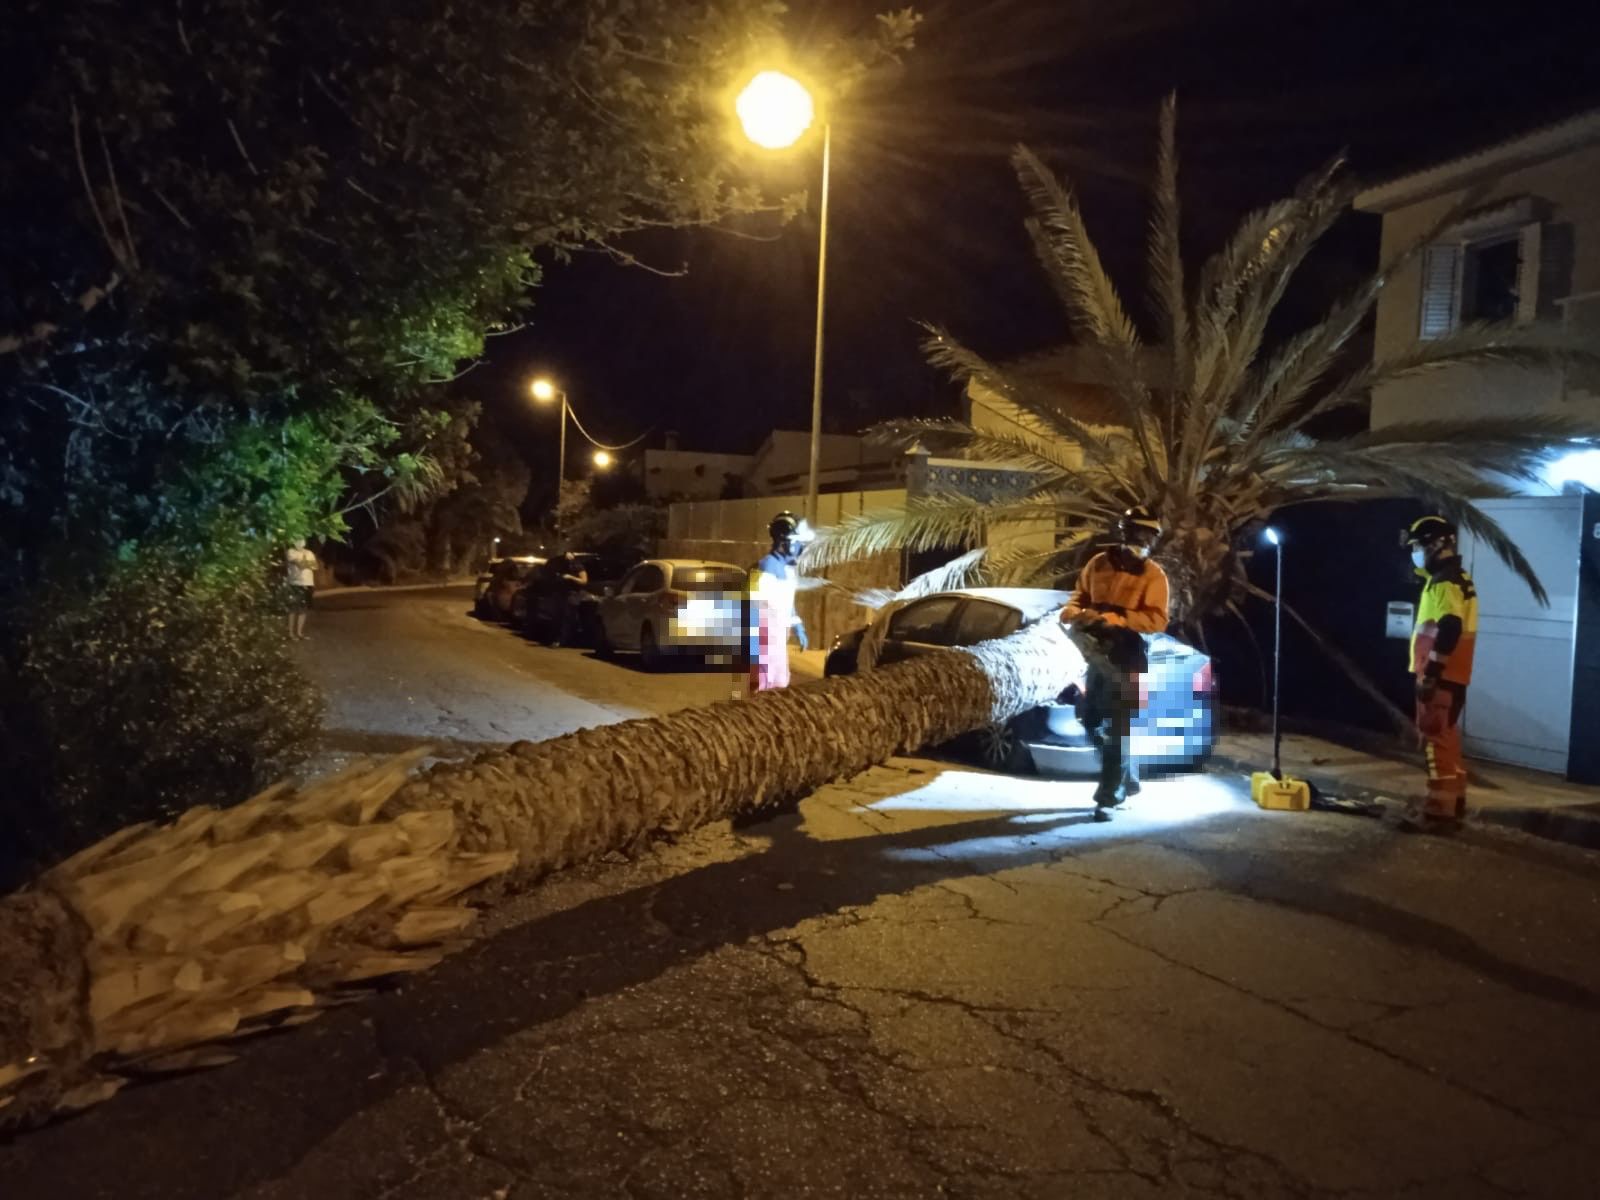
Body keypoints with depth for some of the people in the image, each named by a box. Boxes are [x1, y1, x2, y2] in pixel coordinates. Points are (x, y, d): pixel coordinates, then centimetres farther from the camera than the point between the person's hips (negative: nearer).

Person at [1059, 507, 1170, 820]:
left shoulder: (1153, 575, -8)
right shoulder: (1098, 564, 6)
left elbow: (1157, 620, -17)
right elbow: (1079, 597, 14)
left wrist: (1116, 618, -29)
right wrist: (1075, 612, -10)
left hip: (1129, 658, -6)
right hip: (1098, 652, 6)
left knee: (1120, 728, -6)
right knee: (1090, 718, 13)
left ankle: (1108, 797, -2)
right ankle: (1127, 778, 32)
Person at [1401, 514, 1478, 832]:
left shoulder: (1445, 583, -16)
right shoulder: (1453, 580, 17)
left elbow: (1448, 632, -25)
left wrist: (1430, 673, -24)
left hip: (1441, 676, -11)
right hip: (1448, 675, 11)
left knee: (1437, 740, -8)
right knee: (1446, 738, 16)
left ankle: (1439, 809, -6)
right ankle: (1453, 802, 25)